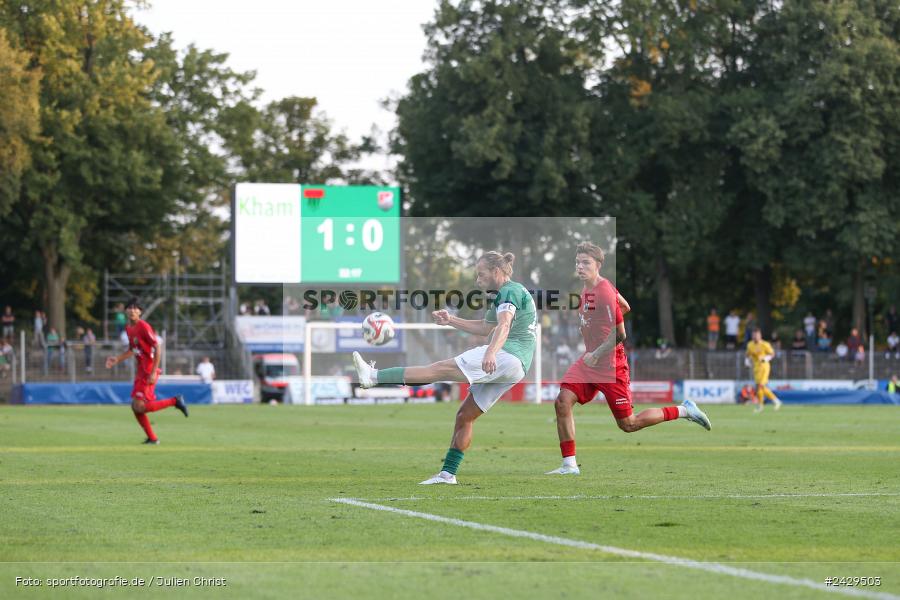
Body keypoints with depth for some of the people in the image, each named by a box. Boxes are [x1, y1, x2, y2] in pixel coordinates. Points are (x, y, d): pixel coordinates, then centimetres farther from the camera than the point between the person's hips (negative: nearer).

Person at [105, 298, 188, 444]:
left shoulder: (143, 327, -16)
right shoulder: (128, 328, 11)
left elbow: (158, 348, -18)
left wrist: (153, 372, -22)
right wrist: (117, 359, 13)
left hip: (149, 372, -9)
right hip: (140, 371, 9)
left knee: (139, 407, -15)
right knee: (135, 407, 8)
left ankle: (174, 401, -3)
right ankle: (152, 438, 19)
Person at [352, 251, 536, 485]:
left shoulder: (510, 291, -4)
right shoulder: (509, 293, 28)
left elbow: (504, 325, -24)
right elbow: (486, 328, 37)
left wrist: (491, 352, -41)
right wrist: (451, 321, 31)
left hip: (508, 355, -10)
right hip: (514, 369, 10)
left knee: (441, 369, -16)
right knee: (465, 416, 9)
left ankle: (374, 376, -22)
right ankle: (447, 473, 9)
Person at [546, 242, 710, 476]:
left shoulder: (604, 293, -21)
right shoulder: (587, 288, 6)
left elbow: (620, 334, -20)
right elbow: (625, 307, 21)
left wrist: (596, 355, -18)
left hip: (610, 364, -8)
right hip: (589, 360, 8)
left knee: (628, 424, 2)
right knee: (562, 401, -10)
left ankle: (683, 411, 19)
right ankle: (569, 465, -6)